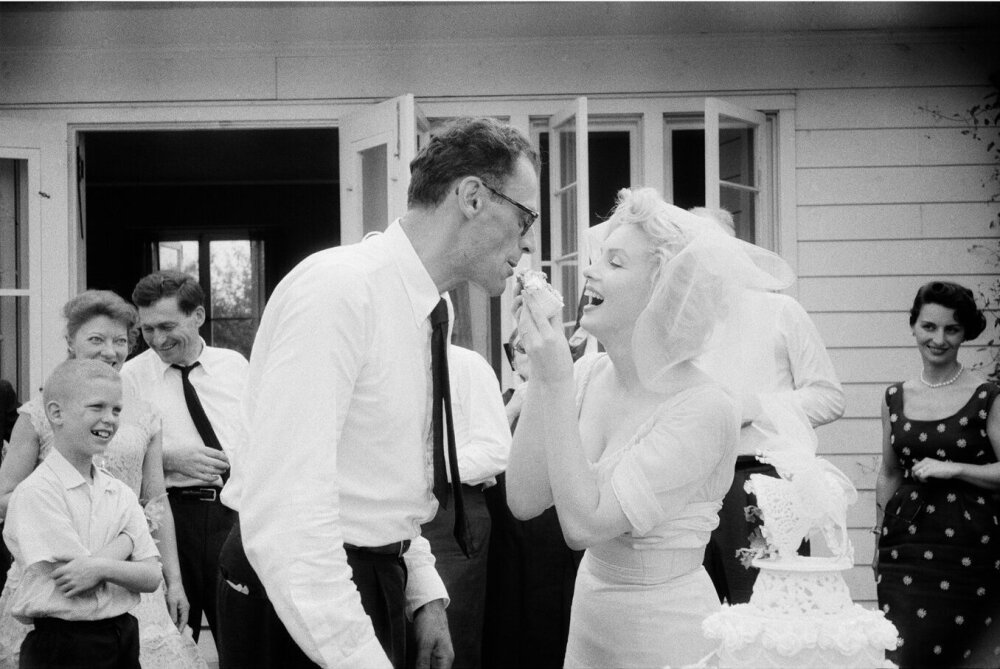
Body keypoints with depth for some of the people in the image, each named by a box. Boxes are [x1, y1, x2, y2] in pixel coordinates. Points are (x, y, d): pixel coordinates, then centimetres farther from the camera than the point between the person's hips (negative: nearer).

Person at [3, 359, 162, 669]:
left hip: (123, 638, 5)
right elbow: (78, 577, -16)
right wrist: (126, 539, -4)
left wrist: (103, 567, -17)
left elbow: (152, 577, 0)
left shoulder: (120, 494, 7)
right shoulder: (36, 492, -11)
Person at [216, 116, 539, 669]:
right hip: (301, 599, -9)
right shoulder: (339, 290, -21)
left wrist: (425, 592, 9)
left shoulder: (425, 309, 9)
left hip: (381, 580, 9)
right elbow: (283, 506, -29)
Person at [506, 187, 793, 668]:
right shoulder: (591, 373, -2)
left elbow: (583, 525, -26)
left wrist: (557, 382, -27)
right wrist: (541, 374, -14)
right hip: (588, 617, 6)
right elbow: (525, 500, -9)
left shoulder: (703, 410, -21)